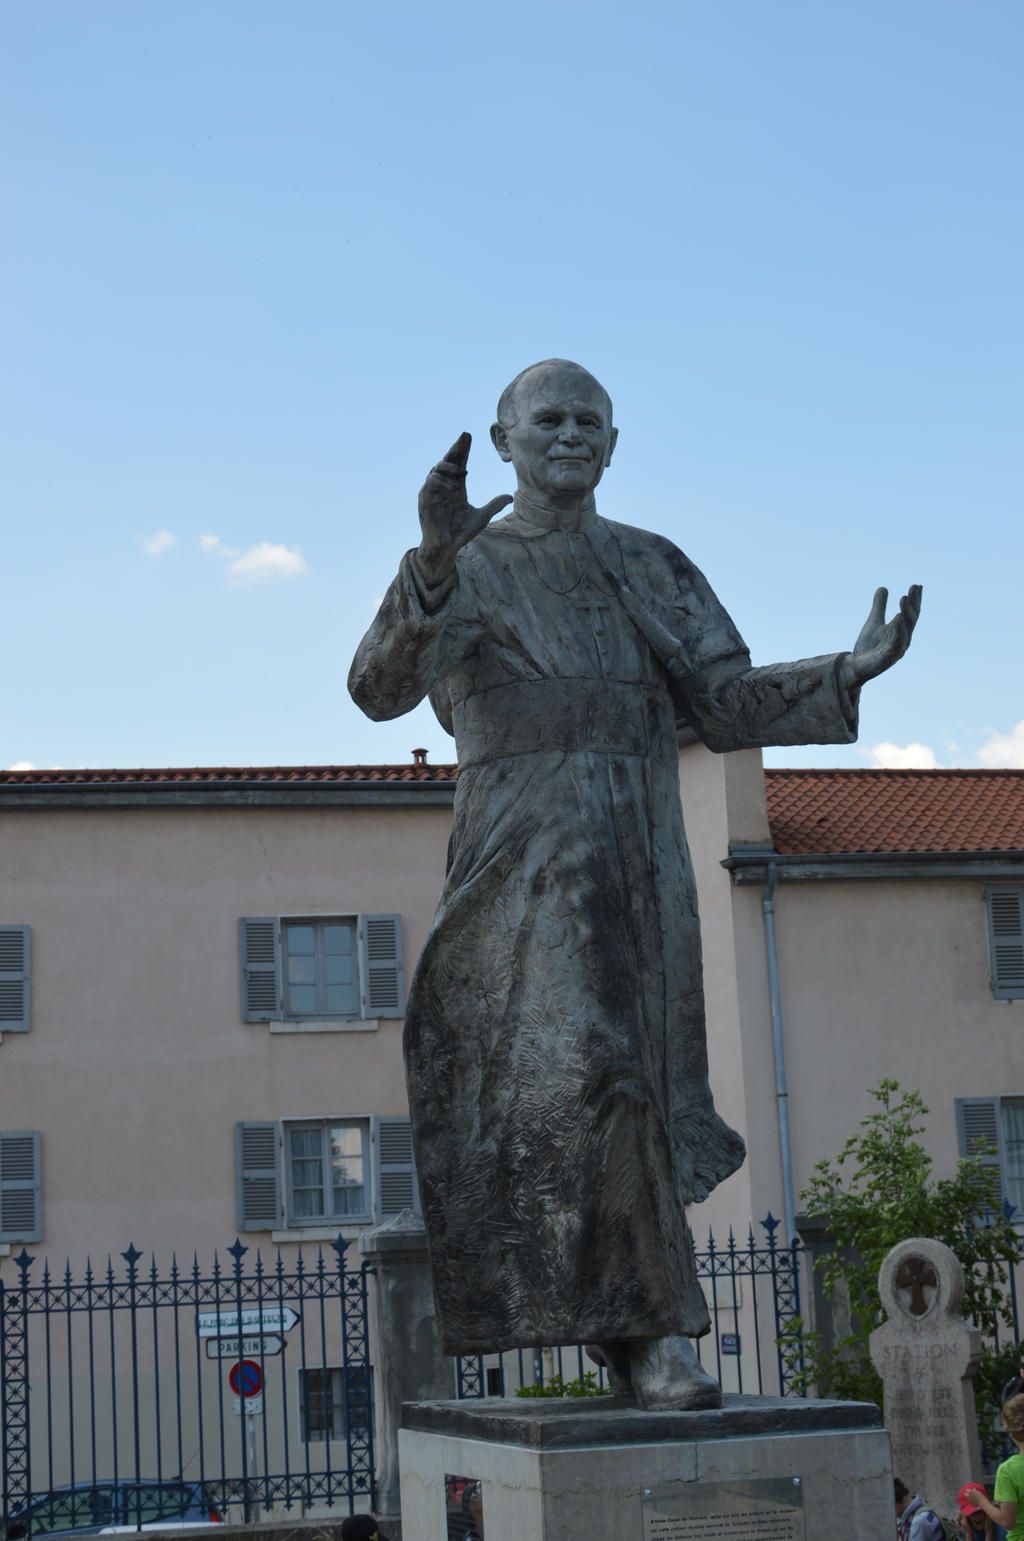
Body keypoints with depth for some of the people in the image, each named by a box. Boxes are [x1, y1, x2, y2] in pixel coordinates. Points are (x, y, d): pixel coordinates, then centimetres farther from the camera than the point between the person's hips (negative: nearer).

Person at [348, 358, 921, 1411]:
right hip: (523, 854, -4)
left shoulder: (655, 569, 18)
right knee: (578, 1063, -19)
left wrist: (847, 673, -8)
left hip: (640, 854, 4)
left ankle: (628, 1332, 13)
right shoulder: (463, 571, 5)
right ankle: (654, 1333, -18)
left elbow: (726, 705, 9)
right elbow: (380, 688, -12)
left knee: (622, 1072, 3)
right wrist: (435, 560, -29)